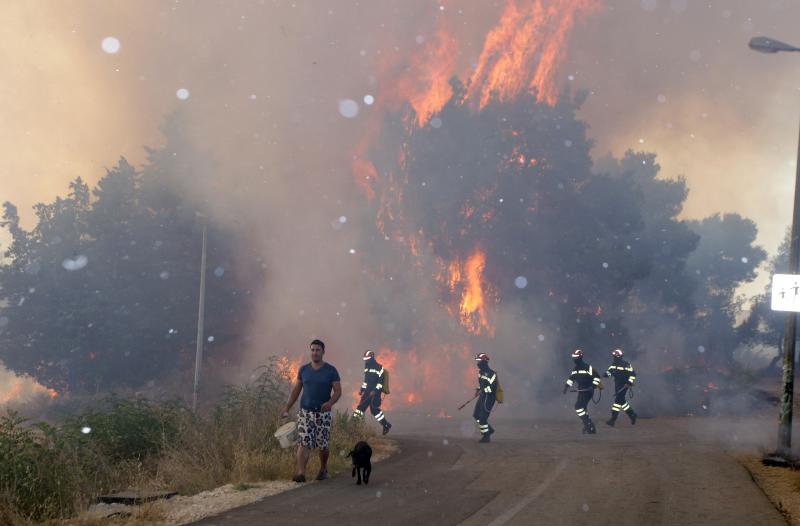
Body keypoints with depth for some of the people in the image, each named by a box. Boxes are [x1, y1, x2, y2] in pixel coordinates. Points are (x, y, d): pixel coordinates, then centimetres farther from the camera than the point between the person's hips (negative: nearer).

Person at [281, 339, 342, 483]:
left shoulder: (331, 371, -1)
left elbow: (338, 391, -4)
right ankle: (301, 473, -19)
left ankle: (323, 469, 31)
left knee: (322, 445, 7)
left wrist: (330, 403, -23)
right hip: (305, 412, 1)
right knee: (304, 443, -12)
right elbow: (296, 390, 12)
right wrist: (287, 408, 4)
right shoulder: (303, 370, 6)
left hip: (323, 413, -1)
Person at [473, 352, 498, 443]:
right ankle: (489, 429, 25)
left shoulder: (490, 373, -21)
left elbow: (492, 386, -26)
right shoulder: (481, 371, 11)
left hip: (489, 397, -10)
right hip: (483, 396, 10)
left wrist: (482, 391, -23)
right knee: (476, 414, 13)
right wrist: (478, 389, 13)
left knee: (483, 417, -8)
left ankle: (486, 437, 2)